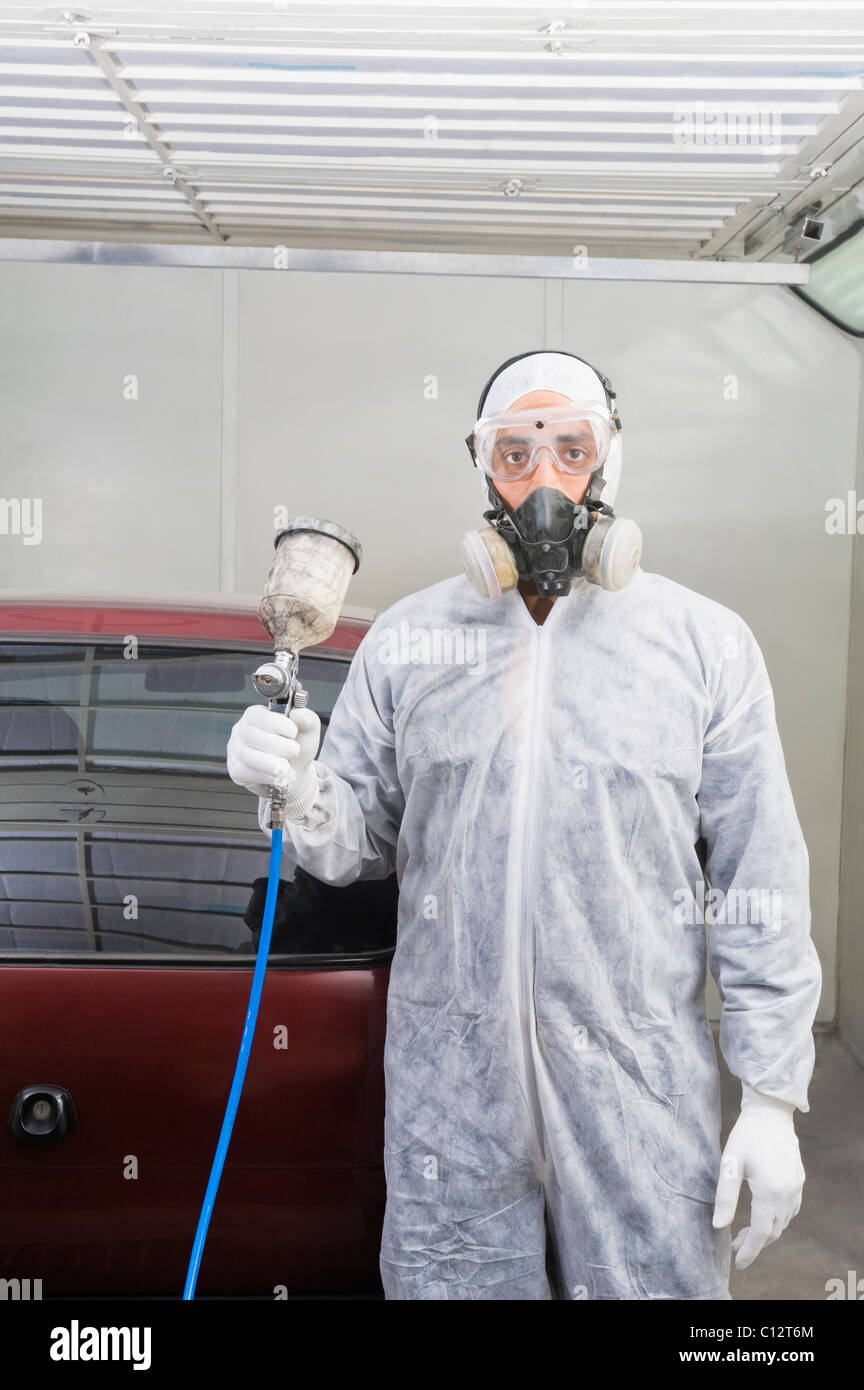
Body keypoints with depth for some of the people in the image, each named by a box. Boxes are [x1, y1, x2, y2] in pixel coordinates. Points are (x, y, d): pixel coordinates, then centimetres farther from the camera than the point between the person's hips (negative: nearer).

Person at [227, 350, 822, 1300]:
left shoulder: (706, 642, 1)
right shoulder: (406, 638, 5)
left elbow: (759, 880, -1)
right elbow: (360, 838, 7)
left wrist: (771, 1095, -3)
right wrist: (299, 797, -16)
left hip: (639, 1076, -1)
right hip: (449, 1077, 1)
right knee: (447, 1273, 13)